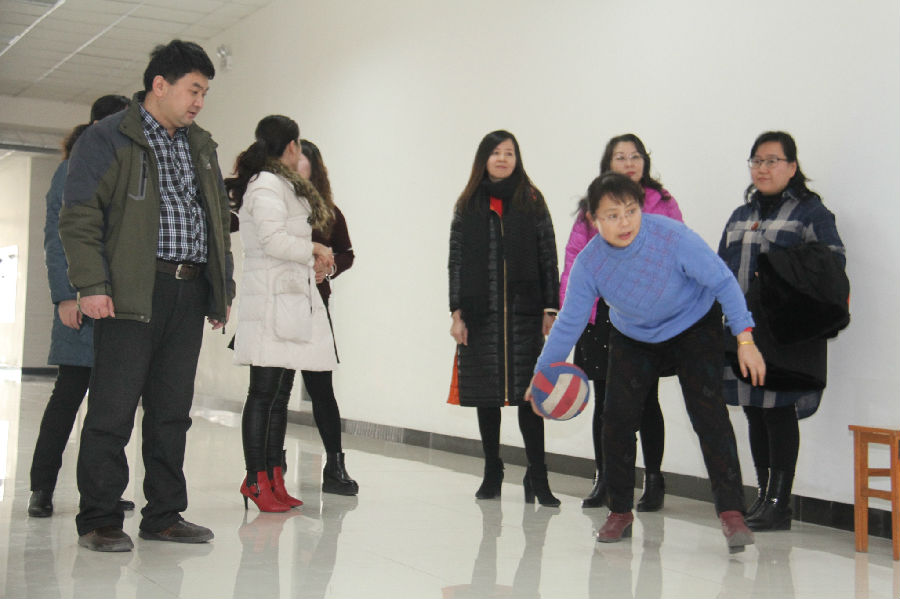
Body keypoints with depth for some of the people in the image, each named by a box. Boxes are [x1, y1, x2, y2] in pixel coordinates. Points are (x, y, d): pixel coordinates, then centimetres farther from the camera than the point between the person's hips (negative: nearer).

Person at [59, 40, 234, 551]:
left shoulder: (201, 146, 20)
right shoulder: (107, 140, 0)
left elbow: (219, 222, 24)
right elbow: (79, 217, -6)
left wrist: (223, 288, 18)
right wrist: (91, 285, -14)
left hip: (189, 293, 6)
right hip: (131, 293, -6)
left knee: (173, 411, 9)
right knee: (114, 409, -3)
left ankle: (164, 514, 18)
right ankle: (99, 519, 7)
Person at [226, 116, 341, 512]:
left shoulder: (284, 184, 23)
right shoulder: (267, 184, -9)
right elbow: (272, 240, -18)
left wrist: (311, 258, 12)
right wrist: (313, 249, -5)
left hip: (291, 298, 10)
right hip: (273, 300, -10)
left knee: (280, 394, 10)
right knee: (264, 394, -7)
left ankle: (273, 478, 14)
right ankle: (257, 479, -3)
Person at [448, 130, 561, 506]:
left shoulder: (532, 203, 5)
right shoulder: (467, 207, 9)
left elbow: (548, 258, 4)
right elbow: (456, 261, 7)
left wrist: (550, 309, -2)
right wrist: (457, 312, 1)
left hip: (524, 312, -2)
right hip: (480, 314, 2)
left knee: (528, 392, -5)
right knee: (486, 393, 7)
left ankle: (537, 476, 0)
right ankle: (492, 472, 20)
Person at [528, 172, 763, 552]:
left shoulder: (673, 237, -31)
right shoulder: (589, 263, -22)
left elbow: (722, 282, -22)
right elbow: (569, 322, -11)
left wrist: (744, 339, -25)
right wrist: (543, 373, -13)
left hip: (694, 326, -3)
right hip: (633, 339, 3)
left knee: (708, 412, -18)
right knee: (617, 417, -6)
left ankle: (731, 513, -13)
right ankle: (620, 513, 12)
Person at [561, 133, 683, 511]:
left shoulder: (663, 204, 3)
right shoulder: (592, 206, 9)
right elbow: (575, 254, 7)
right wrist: (569, 305, -3)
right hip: (600, 313, 2)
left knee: (646, 400, 5)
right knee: (604, 399, 9)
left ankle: (653, 482, 15)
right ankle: (603, 480, 20)